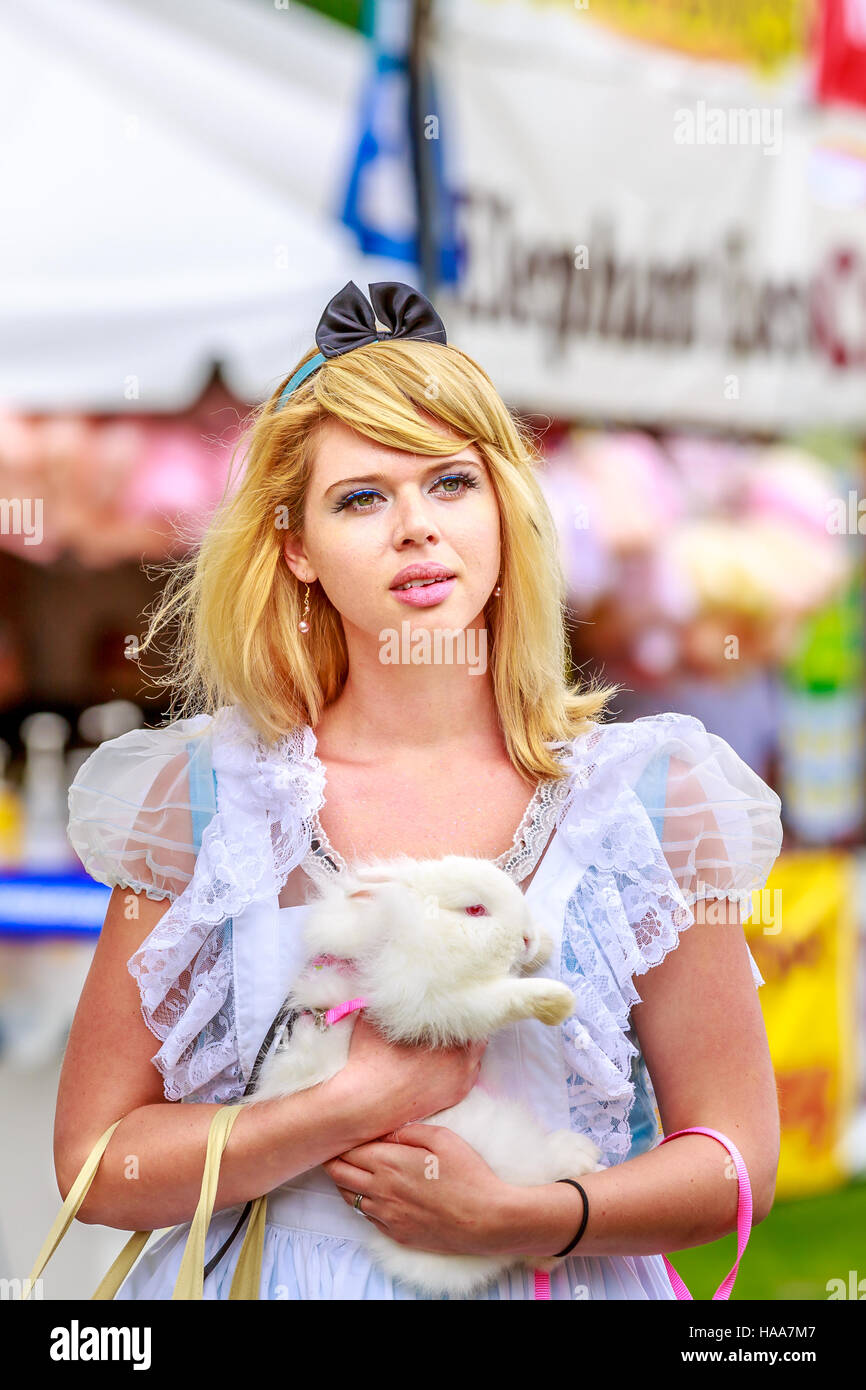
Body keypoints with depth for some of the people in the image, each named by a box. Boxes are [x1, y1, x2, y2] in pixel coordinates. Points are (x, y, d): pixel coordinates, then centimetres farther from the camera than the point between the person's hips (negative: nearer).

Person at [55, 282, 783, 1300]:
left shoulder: (650, 794, 0)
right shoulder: (205, 794, -1)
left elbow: (736, 1162, 2)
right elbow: (97, 1164, -1)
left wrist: (513, 1216, -13)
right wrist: (361, 1104, -13)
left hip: (553, 1276, 0)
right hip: (273, 1276, 0)